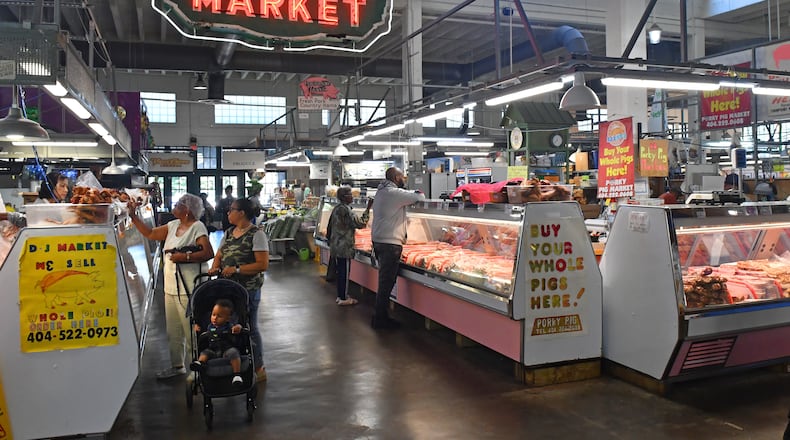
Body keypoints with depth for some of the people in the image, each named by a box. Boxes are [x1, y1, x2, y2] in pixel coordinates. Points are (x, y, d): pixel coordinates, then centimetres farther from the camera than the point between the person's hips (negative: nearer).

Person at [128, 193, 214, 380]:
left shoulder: (197, 227, -11)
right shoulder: (173, 225, 13)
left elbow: (209, 252, -19)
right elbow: (150, 234, 19)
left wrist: (185, 257, -22)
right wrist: (134, 217, 15)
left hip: (189, 289, -8)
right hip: (171, 287, 9)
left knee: (191, 330, -3)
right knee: (173, 330, 17)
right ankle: (177, 365, 32)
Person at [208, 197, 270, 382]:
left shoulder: (257, 234, -11)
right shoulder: (228, 233, 13)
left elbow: (263, 264, -16)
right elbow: (218, 256, 16)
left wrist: (237, 269, -20)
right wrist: (215, 267, -6)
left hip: (248, 289, -7)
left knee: (249, 328, 2)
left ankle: (258, 369, 15)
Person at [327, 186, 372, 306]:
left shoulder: (336, 209, 11)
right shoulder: (346, 210, -18)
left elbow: (329, 227, 18)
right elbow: (360, 223, -21)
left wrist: (330, 240, 27)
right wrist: (368, 209, -18)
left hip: (336, 246, 9)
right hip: (344, 248, -9)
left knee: (340, 272, 15)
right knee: (344, 273, -1)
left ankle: (340, 296, 23)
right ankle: (343, 298, 6)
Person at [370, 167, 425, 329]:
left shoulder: (381, 192, 17)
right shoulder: (394, 193, -14)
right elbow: (419, 197, -12)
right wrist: (420, 194, 10)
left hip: (379, 241, 10)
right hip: (390, 243, -10)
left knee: (385, 281, 14)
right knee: (386, 282, -5)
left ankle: (380, 316, 19)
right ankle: (379, 319, 0)